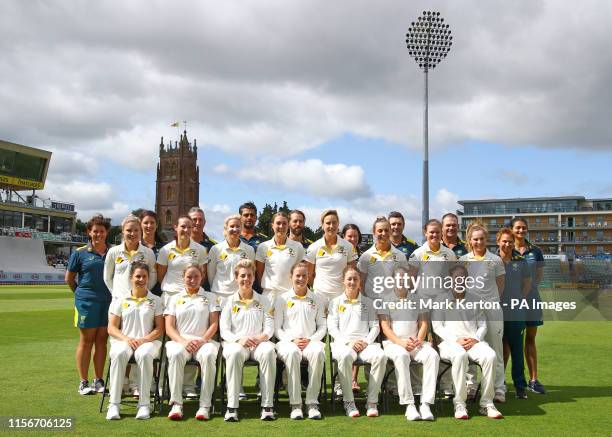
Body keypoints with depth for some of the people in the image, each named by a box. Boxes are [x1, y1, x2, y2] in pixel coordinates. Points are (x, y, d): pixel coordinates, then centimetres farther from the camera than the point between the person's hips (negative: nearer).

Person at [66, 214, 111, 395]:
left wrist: (115, 294, 7)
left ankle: (98, 381, 15)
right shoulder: (80, 253, 1)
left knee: (101, 340, 7)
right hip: (87, 301, -2)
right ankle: (83, 382, 9)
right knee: (86, 340, 2)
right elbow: (69, 278, 9)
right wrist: (81, 293, 12)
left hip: (108, 301, 2)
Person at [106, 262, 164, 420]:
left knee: (144, 355, -38)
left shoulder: (155, 301, 14)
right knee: (118, 354, -36)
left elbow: (160, 329, 7)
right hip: (124, 340, 1)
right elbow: (111, 328, 8)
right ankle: (114, 404, -33)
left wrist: (144, 339, -12)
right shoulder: (119, 300, 15)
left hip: (148, 341, -1)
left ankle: (144, 404, -32)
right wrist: (127, 339, -11)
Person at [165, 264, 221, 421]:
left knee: (208, 356, -36)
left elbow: (214, 324, 8)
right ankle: (176, 404, -32)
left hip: (204, 340, 0)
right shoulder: (175, 299, 19)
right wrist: (183, 341, -10)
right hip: (180, 340, 1)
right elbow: (169, 327, 9)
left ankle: (205, 405, -32)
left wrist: (202, 340, -11)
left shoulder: (210, 297, 18)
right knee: (175, 355, -36)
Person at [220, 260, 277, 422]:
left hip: (258, 342, 1)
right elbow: (224, 330, 5)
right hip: (235, 343, -1)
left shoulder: (263, 301, 17)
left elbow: (269, 328, 9)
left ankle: (267, 406, -35)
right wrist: (238, 340, -15)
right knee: (235, 353, -38)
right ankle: (232, 407, -37)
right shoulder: (230, 301, 14)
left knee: (269, 351, -36)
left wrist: (262, 337, -14)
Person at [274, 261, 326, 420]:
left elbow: (322, 326, 15)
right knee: (292, 353, -39)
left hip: (311, 341, 1)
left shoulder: (316, 300, 19)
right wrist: (292, 339, -9)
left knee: (318, 352, -36)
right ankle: (295, 404, -33)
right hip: (288, 341, -1)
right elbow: (277, 328, 8)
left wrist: (311, 340, -4)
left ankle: (312, 402, -30)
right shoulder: (282, 299, 13)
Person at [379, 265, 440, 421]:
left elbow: (424, 323, 12)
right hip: (393, 342, -3)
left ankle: (426, 403, -32)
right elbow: (385, 327, 0)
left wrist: (418, 341, -9)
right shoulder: (385, 300, 11)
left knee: (433, 355, -29)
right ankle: (409, 405, -36)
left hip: (416, 342, 3)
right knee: (401, 356, -37)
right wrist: (401, 343, -15)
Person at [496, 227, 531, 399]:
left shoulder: (521, 261, 5)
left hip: (516, 313, 1)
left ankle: (520, 385, 12)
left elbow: (527, 283, 14)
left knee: (516, 350, 4)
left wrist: (520, 299, 5)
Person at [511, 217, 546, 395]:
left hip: (531, 298, 3)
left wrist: (530, 287, 4)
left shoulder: (535, 251, 7)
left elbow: (540, 273, 15)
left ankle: (533, 380, 14)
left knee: (530, 339, 8)